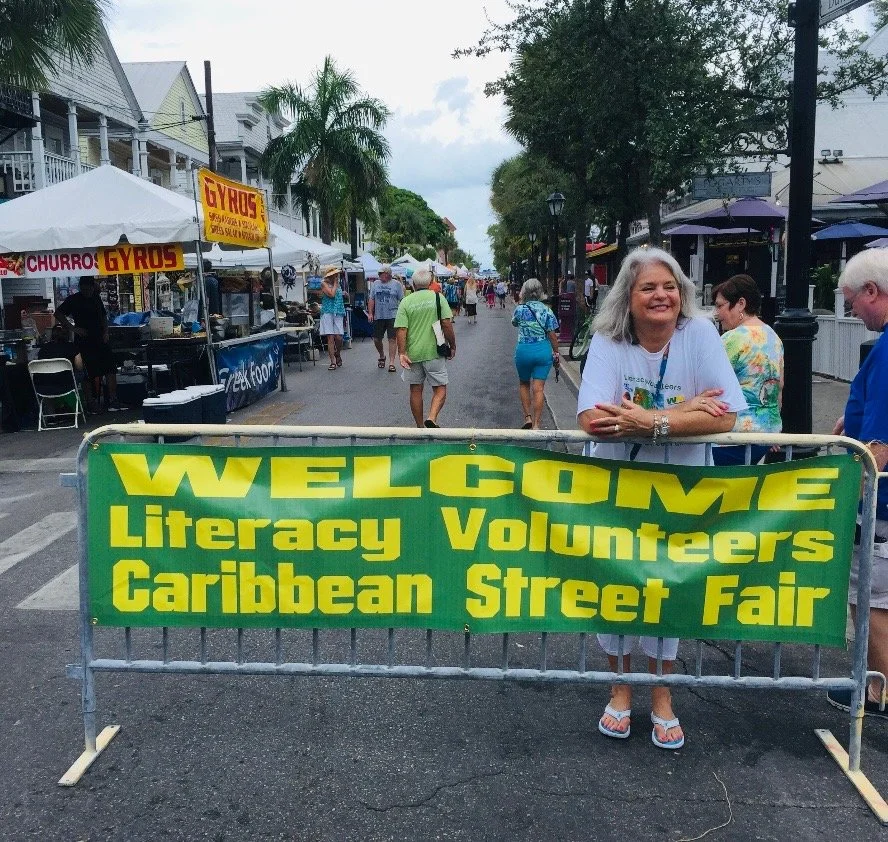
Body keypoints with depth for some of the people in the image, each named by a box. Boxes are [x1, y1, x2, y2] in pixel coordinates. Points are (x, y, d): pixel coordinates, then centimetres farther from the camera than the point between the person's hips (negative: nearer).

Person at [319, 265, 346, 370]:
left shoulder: (338, 285, 18)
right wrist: (335, 283, -3)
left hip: (338, 313, 4)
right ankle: (333, 362, -5)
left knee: (339, 337, -5)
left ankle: (338, 355, 23)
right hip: (327, 313, -4)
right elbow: (331, 294, -15)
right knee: (330, 338, -7)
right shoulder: (324, 283, 0)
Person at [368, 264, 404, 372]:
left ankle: (391, 362, -2)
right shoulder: (375, 284, 12)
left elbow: (402, 300, 2)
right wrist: (370, 313, 4)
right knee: (376, 339, 6)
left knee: (392, 339, -6)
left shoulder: (396, 284, 2)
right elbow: (371, 299, 12)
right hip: (378, 316, 4)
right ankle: (382, 356, 32)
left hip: (392, 316, -4)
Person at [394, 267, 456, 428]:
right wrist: (453, 346, 3)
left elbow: (401, 330, -9)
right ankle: (432, 417, -17)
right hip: (434, 351, -2)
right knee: (440, 388, 6)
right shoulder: (438, 298, -3)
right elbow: (447, 325, -8)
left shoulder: (405, 302, -1)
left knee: (416, 390, 13)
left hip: (413, 353, 2)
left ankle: (420, 426, 21)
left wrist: (402, 353, -8)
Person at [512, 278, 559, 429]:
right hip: (544, 351, 0)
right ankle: (536, 424, -1)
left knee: (524, 384, 20)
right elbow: (552, 335, -3)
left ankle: (528, 417, 12)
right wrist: (556, 352, 7)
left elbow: (514, 322, 18)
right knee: (538, 388, 1)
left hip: (524, 350, 0)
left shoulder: (520, 309, -4)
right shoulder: (547, 311, -3)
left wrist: (520, 303, 20)